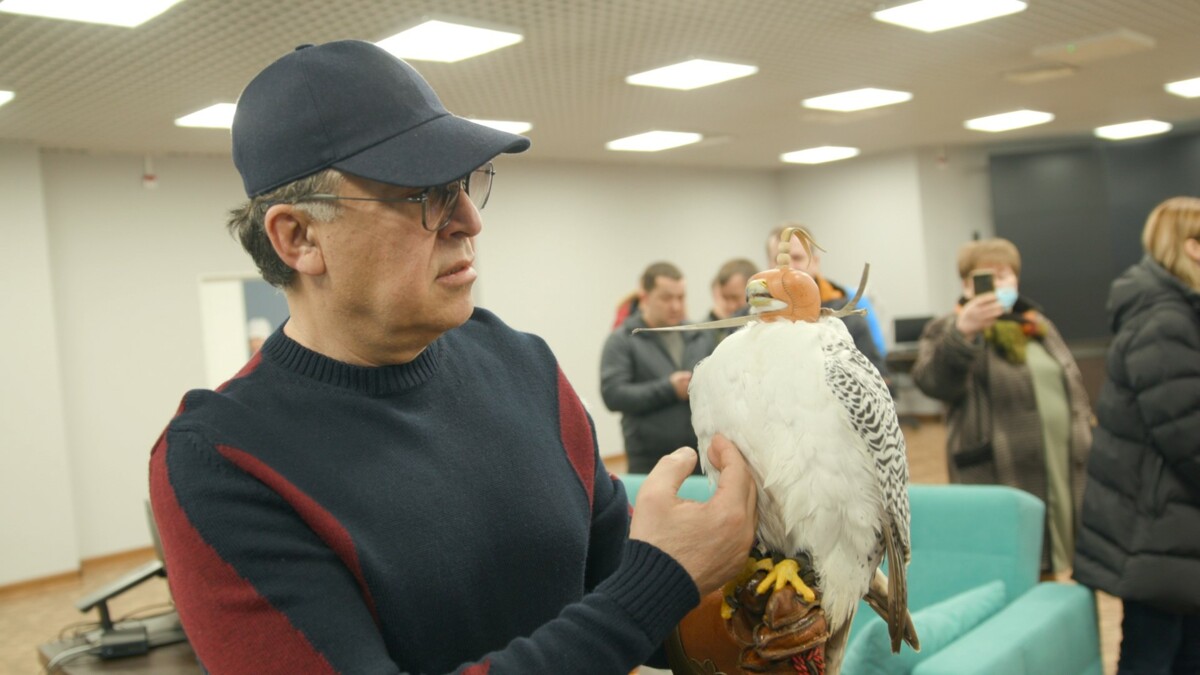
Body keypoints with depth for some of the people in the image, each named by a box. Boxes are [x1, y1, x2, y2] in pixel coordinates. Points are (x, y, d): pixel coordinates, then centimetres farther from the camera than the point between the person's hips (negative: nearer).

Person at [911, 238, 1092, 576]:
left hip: (1062, 476, 6)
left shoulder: (1038, 324, 17)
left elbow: (1074, 389, 22)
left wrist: (1086, 452, 16)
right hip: (999, 483, -6)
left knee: (1048, 568, 14)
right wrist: (963, 333, -39)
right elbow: (933, 382, -23)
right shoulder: (949, 330, -2)